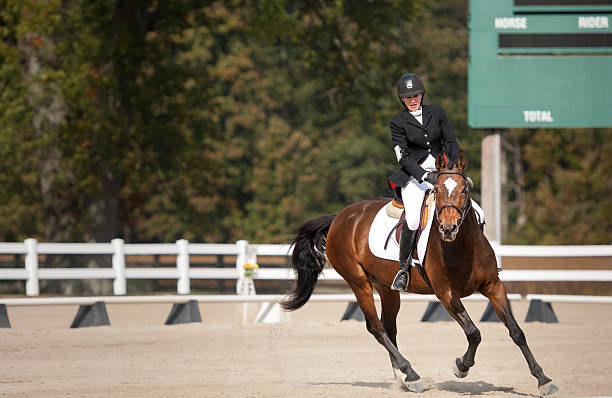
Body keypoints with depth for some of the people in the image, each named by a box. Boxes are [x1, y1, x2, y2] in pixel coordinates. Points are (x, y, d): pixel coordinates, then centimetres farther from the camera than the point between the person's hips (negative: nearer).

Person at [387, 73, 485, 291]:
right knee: (412, 220, -30)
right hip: (415, 175, -3)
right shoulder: (398, 123, 0)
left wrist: (454, 162, -12)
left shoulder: (436, 113, 8)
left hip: (442, 172, 3)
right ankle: (403, 269, -13)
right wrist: (425, 175, -21)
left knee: (477, 214, -8)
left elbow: (451, 142, 9)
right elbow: (403, 157, -7)